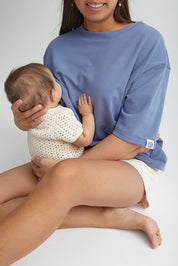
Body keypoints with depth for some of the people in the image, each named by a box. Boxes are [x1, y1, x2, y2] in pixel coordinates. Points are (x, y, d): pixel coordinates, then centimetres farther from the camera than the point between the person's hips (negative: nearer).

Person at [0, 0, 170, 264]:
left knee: (65, 175, -39)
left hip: (132, 163, -6)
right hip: (73, 159, 6)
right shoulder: (58, 49, 5)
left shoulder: (148, 41, -10)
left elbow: (135, 140, -15)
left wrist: (62, 169, -17)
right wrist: (24, 121, -12)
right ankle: (111, 214, -15)